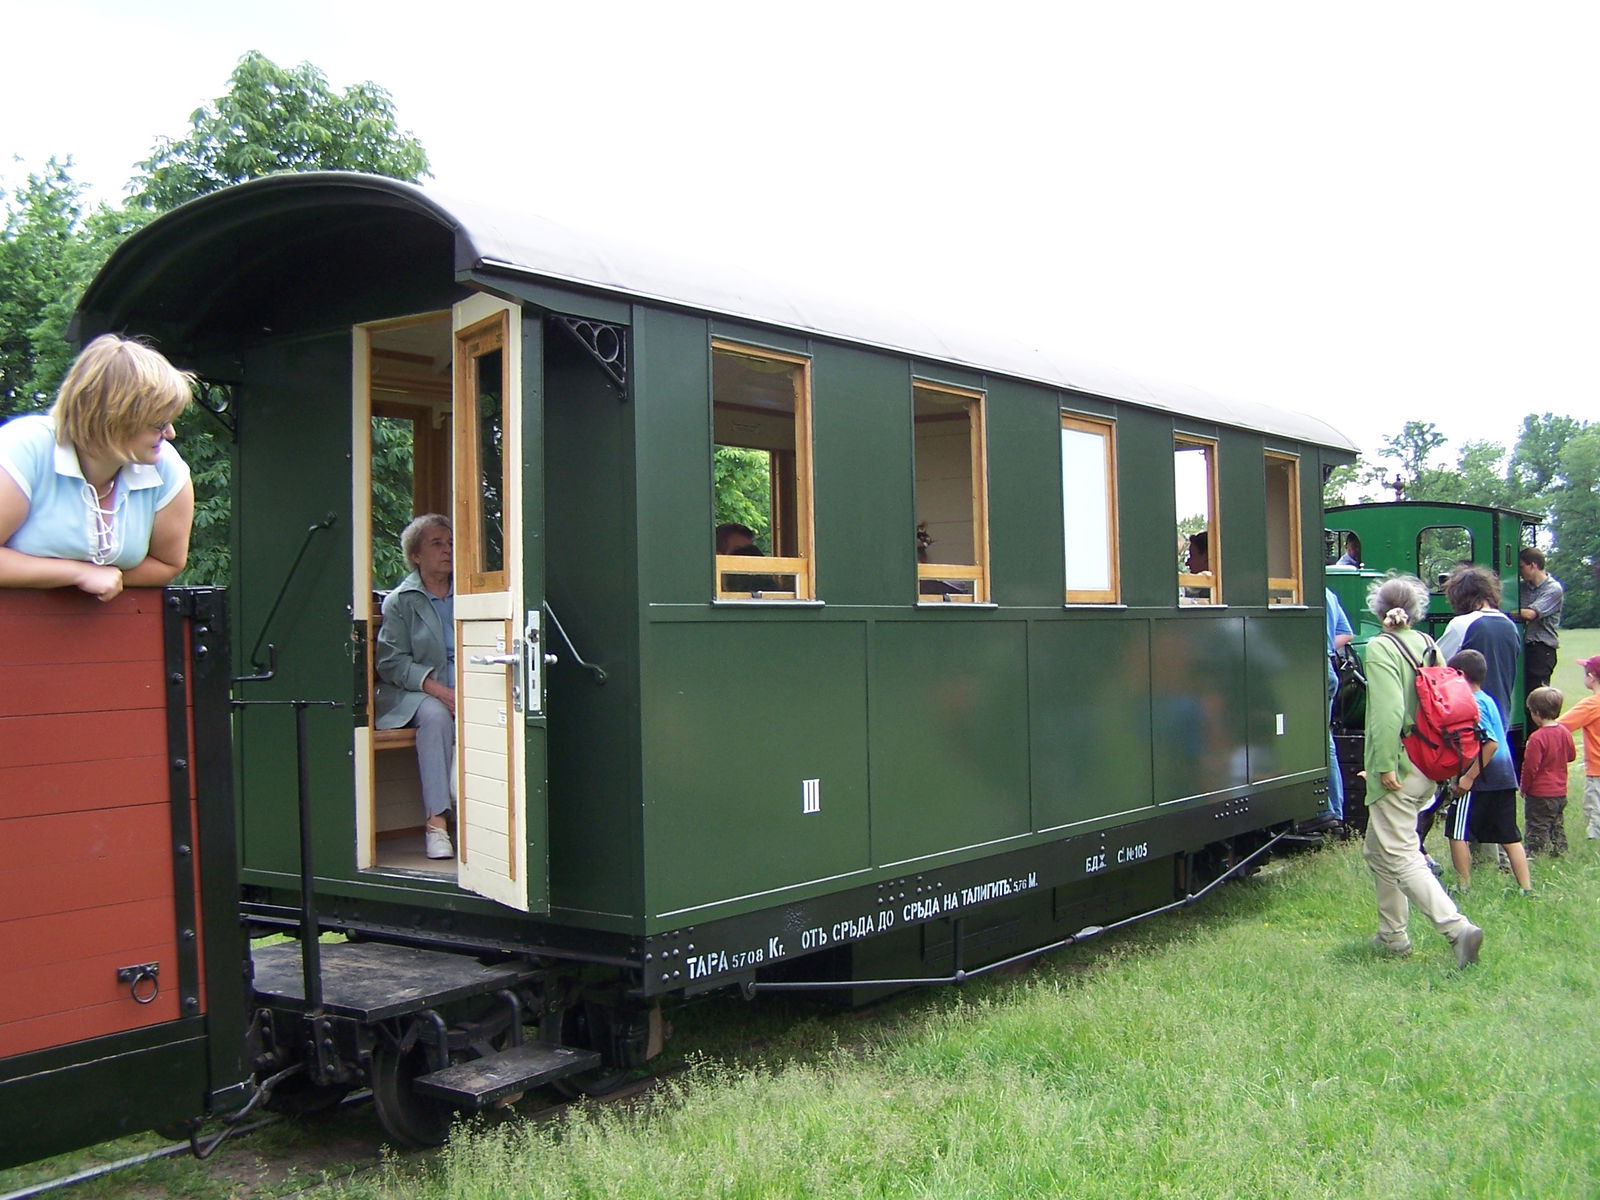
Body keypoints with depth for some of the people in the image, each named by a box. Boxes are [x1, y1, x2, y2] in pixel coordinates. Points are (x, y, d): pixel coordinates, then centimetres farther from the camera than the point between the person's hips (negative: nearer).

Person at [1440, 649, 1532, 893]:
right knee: (1509, 836, 11)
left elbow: (1491, 743, -24)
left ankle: (1464, 887, 5)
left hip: (1481, 780, -9)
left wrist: (1469, 776, -22)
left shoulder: (1472, 703, -15)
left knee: (1457, 832, 2)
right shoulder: (1487, 699, 15)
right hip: (1505, 777, 9)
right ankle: (1526, 888, 10)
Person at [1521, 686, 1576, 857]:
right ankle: (1560, 854, 25)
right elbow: (1572, 755, 14)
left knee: (1537, 830, 2)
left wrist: (1524, 788, -5)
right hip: (1561, 792, 7)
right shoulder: (1565, 732, -2)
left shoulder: (1537, 738, -24)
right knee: (1558, 827, 19)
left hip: (1540, 794, -7)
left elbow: (1530, 767, -19)